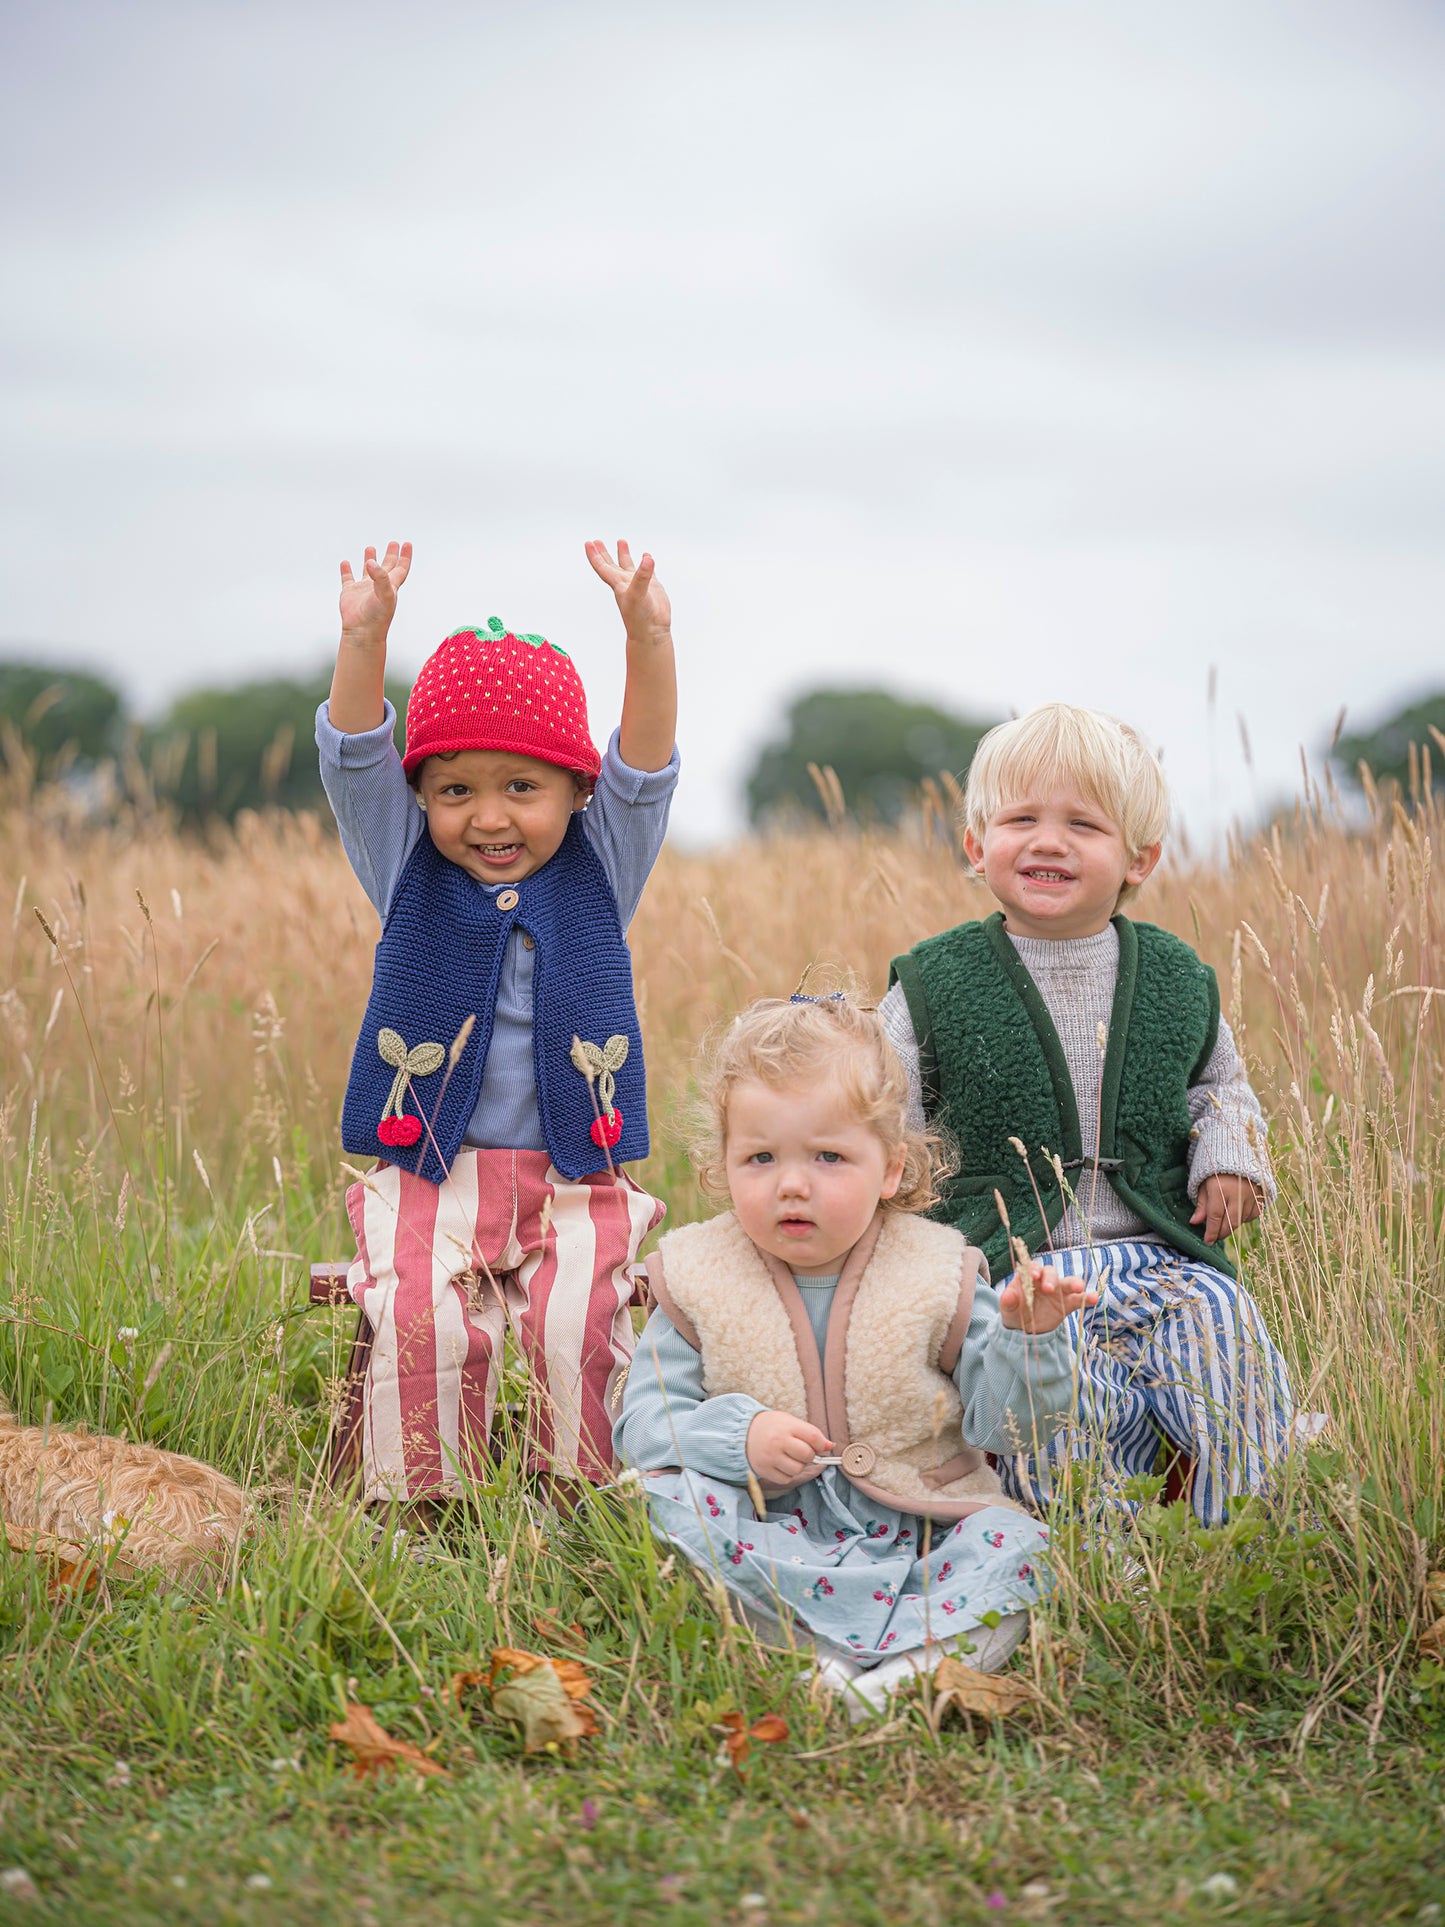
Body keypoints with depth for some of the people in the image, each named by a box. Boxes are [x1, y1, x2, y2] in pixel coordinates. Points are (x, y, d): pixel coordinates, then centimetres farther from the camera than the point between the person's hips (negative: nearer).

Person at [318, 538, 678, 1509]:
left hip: (573, 1175, 0)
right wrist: (365, 640, -26)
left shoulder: (600, 870, 6)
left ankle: (582, 1504, -6)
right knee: (421, 1320, -24)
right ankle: (422, 1508, -10)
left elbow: (645, 768, -9)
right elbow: (354, 759, -7)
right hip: (429, 1170, 0)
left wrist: (649, 638, -26)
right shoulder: (409, 872, 6)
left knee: (578, 1321, -23)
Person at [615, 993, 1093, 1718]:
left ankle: (908, 1670, -43)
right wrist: (739, 1436, -21)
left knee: (1015, 1548, -24)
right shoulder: (697, 1279, 0)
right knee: (668, 1496, -28)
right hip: (767, 1527, 0)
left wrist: (1026, 1338, -20)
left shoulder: (935, 1274, 0)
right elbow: (645, 1420, -3)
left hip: (914, 1523, 1)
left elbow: (996, 1419, -1)